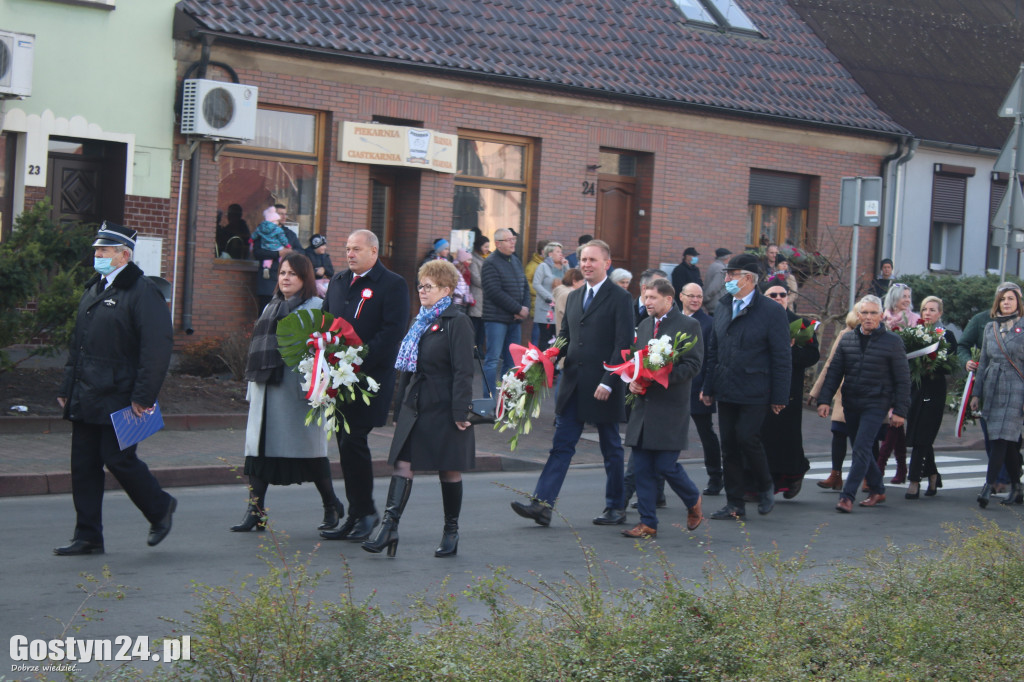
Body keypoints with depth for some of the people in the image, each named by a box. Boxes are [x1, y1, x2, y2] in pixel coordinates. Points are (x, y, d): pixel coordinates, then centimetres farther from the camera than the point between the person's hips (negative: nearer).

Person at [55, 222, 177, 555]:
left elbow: (157, 349, -17)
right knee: (83, 464, 6)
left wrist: (143, 397, -20)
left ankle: (160, 508, 20)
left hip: (119, 399, -8)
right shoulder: (93, 290, 16)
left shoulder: (143, 292, -11)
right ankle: (88, 537, 13)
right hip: (85, 399, 8)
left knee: (119, 459, -5)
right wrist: (67, 387, 18)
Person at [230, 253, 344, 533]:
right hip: (266, 390, 7)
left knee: (309, 448, 0)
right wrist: (252, 386, 16)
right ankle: (255, 509, 0)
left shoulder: (316, 307, -3)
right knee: (259, 445, -1)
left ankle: (331, 505, 16)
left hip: (296, 390, -7)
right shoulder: (271, 307, 20)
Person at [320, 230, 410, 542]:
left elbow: (392, 332, -14)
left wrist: (358, 362, -21)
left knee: (353, 443, -12)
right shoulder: (339, 281, 17)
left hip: (370, 378, -7)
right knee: (347, 444, 9)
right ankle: (357, 516, 16)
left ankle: (365, 511, 3)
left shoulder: (393, 285, -6)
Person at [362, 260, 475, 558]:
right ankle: (389, 525, -8)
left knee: (449, 471, 5)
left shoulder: (457, 322, -10)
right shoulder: (421, 321, 14)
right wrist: (403, 403, 16)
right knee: (402, 464, -4)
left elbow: (463, 371, -15)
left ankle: (451, 532, 16)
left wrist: (460, 411, -19)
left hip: (443, 410, -7)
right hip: (415, 408, 7)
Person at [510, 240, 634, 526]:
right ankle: (543, 504, -5)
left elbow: (623, 344, -12)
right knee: (561, 444, 0)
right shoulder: (574, 297, 14)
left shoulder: (620, 298, -7)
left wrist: (608, 382, -19)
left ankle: (616, 508, 18)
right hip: (573, 384, 6)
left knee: (611, 448, 7)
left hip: (603, 387, -6)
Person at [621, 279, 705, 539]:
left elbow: (693, 365, -10)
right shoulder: (645, 325, 16)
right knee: (641, 466, 2)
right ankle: (648, 524, 9)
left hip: (670, 409, -6)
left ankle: (693, 501, 23)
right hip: (644, 405, 6)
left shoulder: (688, 325, -4)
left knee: (666, 466, -6)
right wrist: (633, 381, 0)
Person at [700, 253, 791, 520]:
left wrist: (779, 396, -10)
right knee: (729, 445, 6)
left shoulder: (772, 312, -8)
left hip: (754, 393, -6)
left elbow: (781, 358, -7)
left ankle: (765, 488, 14)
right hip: (726, 391, 6)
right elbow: (714, 350, 16)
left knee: (747, 438, -12)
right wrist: (708, 387, 12)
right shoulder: (723, 308, 10)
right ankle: (734, 505, 13)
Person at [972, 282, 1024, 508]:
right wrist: (976, 393, 13)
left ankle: (988, 486, -18)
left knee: (1002, 438, -13)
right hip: (992, 388, 4)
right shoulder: (990, 328, 12)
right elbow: (983, 362, 17)